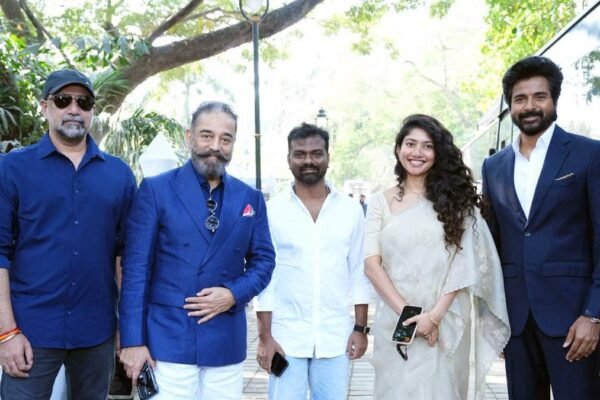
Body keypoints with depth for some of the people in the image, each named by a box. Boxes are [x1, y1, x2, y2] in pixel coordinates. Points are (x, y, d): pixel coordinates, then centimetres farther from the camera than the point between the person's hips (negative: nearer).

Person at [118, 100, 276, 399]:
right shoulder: (155, 190, -3)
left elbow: (263, 260, 10)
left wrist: (234, 294, -9)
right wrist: (133, 339, -10)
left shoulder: (251, 199, 8)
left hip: (227, 342, 4)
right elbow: (135, 268, -6)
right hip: (167, 339, -3)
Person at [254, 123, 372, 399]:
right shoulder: (272, 210, -2)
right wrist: (264, 337, -5)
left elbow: (359, 273, 6)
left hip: (336, 336, 2)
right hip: (286, 336, -1)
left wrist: (360, 328, 2)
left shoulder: (351, 210, 3)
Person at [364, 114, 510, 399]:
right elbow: (371, 263, -3)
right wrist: (406, 312, -12)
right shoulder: (381, 201, 4)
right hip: (394, 320, 1)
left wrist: (434, 315, -13)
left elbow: (463, 263, -4)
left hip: (446, 321, 0)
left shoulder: (455, 198, 3)